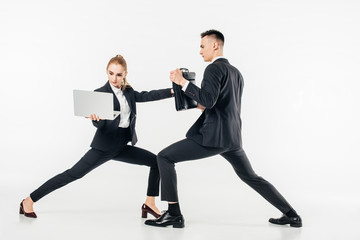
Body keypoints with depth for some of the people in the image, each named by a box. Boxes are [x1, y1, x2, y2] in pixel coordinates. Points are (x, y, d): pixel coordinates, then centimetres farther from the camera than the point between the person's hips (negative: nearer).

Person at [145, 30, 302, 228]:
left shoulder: (214, 68, -8)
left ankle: (174, 214, -5)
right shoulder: (236, 73, 20)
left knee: (164, 158, -2)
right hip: (233, 137, 9)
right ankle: (291, 215, 24)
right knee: (250, 177, 25)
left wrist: (182, 82, -17)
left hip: (213, 136, -9)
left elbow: (208, 100, -22)